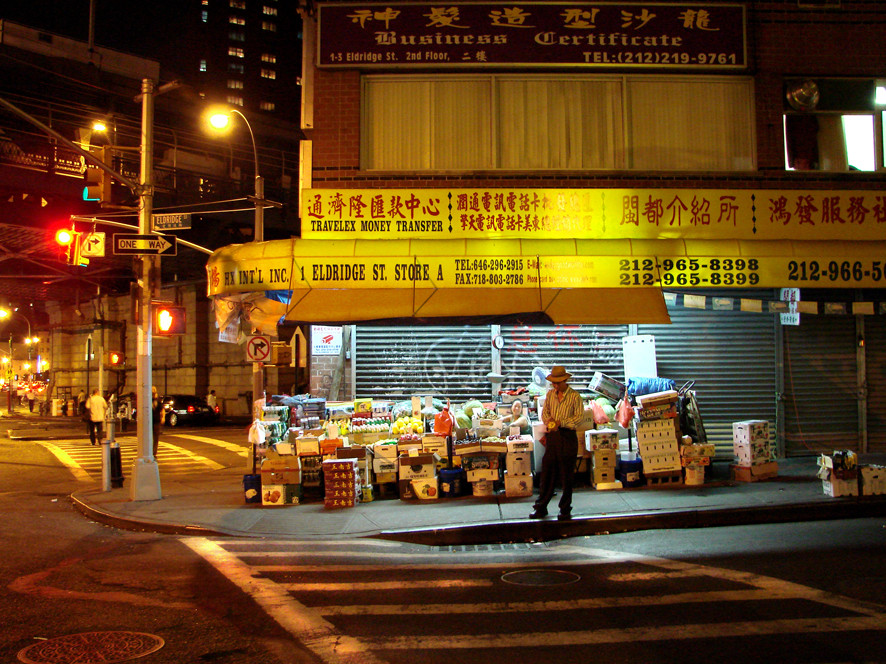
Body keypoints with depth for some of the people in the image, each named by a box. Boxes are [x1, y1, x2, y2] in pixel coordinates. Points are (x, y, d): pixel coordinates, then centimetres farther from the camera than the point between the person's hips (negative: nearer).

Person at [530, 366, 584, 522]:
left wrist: (561, 422, -18)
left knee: (567, 476, 2)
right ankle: (541, 508, 12)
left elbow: (580, 416, -7)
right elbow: (544, 412, 14)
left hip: (568, 437, -4)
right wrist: (549, 420, -8)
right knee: (547, 473, 5)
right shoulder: (550, 394, 9)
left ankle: (565, 510, 11)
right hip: (552, 436, 4)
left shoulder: (574, 396, -4)